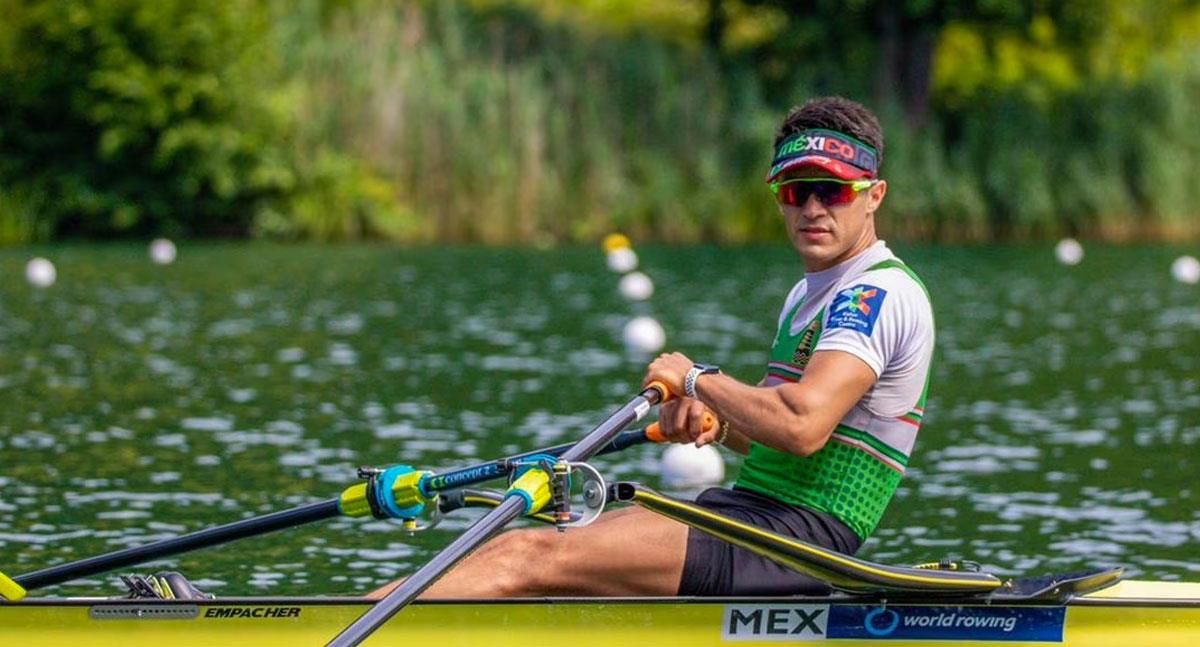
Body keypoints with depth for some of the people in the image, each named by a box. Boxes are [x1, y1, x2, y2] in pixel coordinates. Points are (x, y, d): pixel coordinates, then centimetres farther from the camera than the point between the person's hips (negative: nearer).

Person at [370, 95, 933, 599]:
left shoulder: (881, 293, -11)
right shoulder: (808, 295, 22)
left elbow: (802, 427, -27)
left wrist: (697, 379, -10)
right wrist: (713, 424, 6)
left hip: (798, 537, -10)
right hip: (749, 509, 10)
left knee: (534, 560, -19)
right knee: (513, 547, -2)